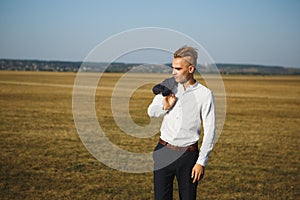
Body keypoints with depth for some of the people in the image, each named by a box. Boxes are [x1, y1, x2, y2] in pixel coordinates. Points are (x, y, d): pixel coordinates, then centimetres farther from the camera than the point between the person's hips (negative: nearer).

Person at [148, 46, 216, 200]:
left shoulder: (205, 95, -6)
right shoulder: (168, 86, 4)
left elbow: (209, 131, -5)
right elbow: (151, 112, 15)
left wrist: (201, 162, -8)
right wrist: (165, 107, -7)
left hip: (188, 155, -2)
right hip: (164, 151, 3)